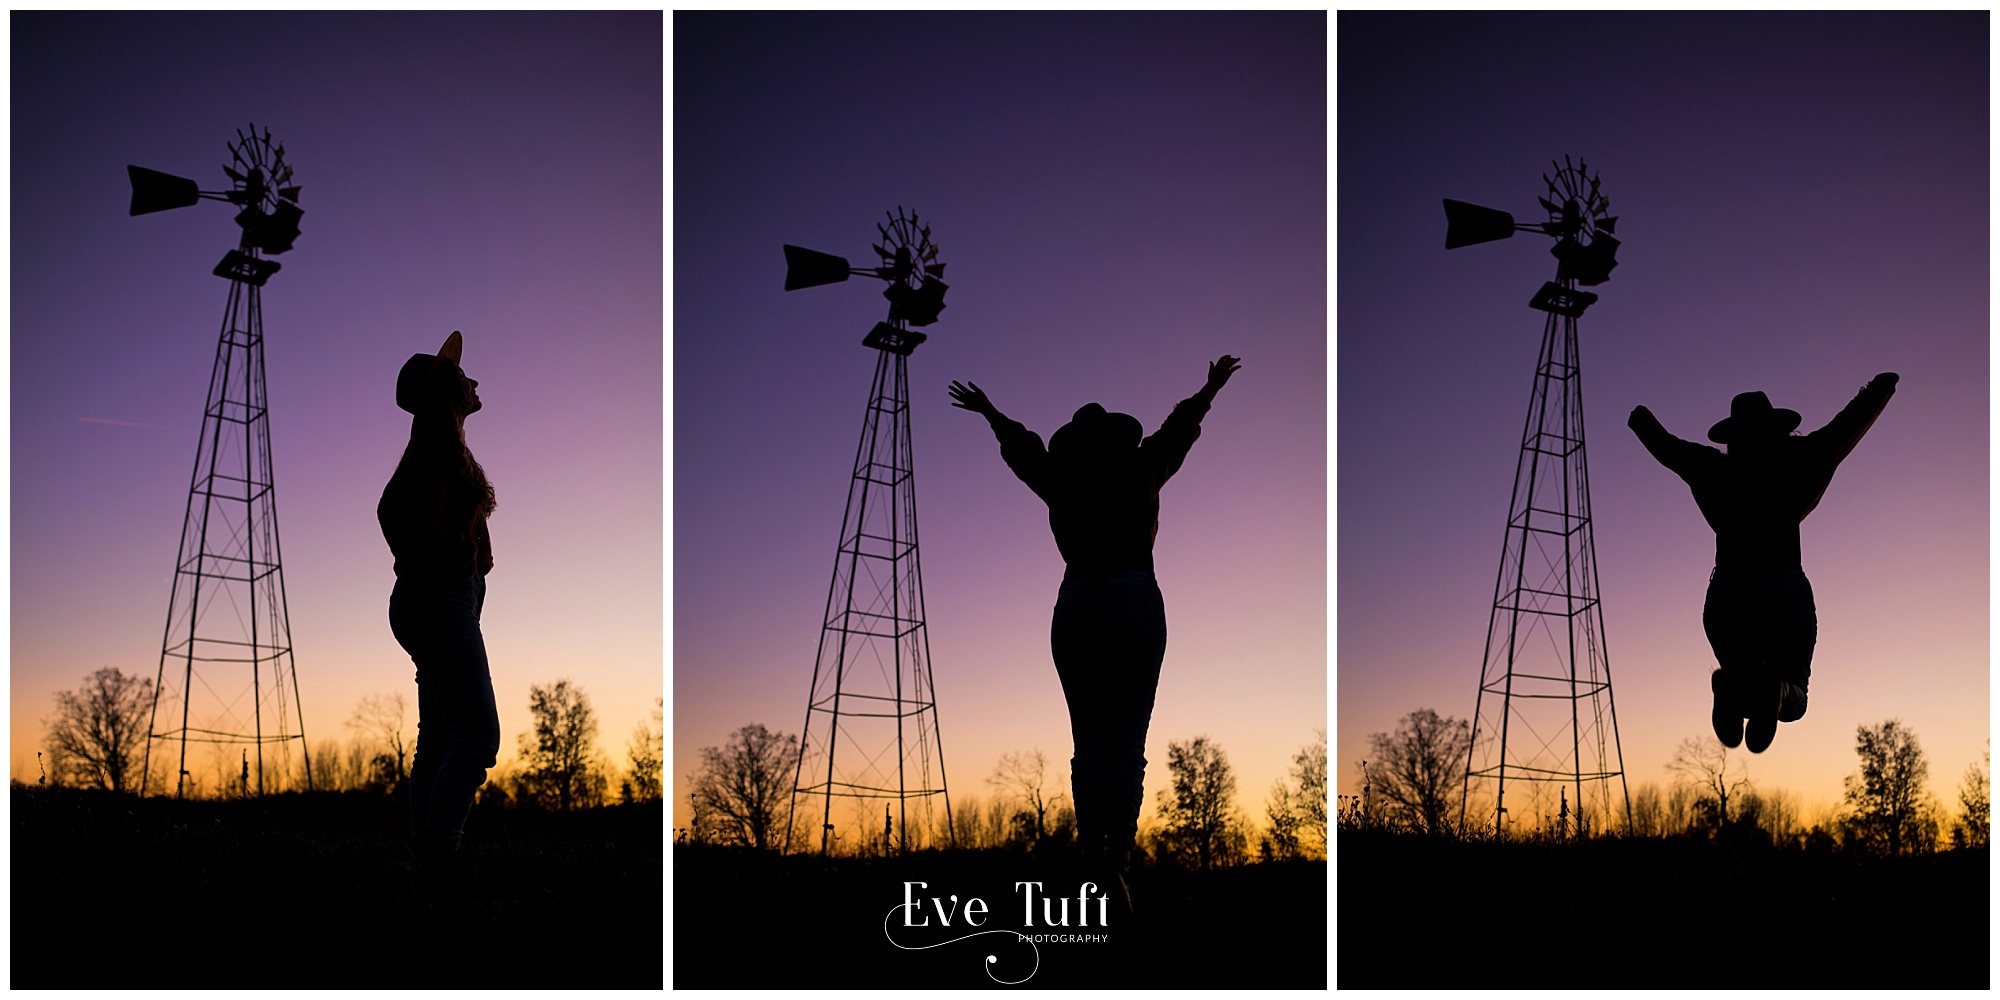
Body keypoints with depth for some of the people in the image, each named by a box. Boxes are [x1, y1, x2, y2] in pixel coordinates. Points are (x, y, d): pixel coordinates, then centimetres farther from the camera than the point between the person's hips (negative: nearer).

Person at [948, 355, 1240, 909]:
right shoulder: (1143, 473, 6)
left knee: (1088, 744, 5)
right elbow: (1180, 427, 22)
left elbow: (1018, 445, 29)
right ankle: (1116, 863, -16)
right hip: (1135, 598, -2)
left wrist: (988, 411, 47)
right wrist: (1211, 389, 39)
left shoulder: (1058, 482, 11)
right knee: (1127, 744, -4)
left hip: (1076, 603, 2)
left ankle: (1092, 860, -4)